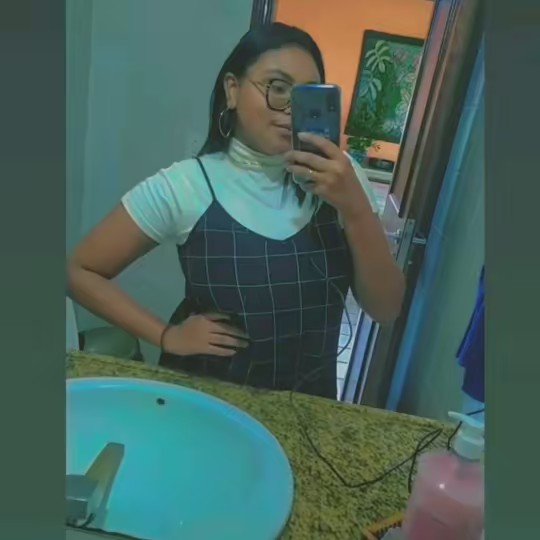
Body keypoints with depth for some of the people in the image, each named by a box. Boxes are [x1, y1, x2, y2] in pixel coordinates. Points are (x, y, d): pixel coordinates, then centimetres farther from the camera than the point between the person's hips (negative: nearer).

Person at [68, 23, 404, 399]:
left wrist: (354, 207, -23)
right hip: (204, 396, -2)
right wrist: (167, 335, -14)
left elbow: (386, 309, -10)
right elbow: (80, 272, -5)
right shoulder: (186, 186, -14)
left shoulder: (339, 178, -7)